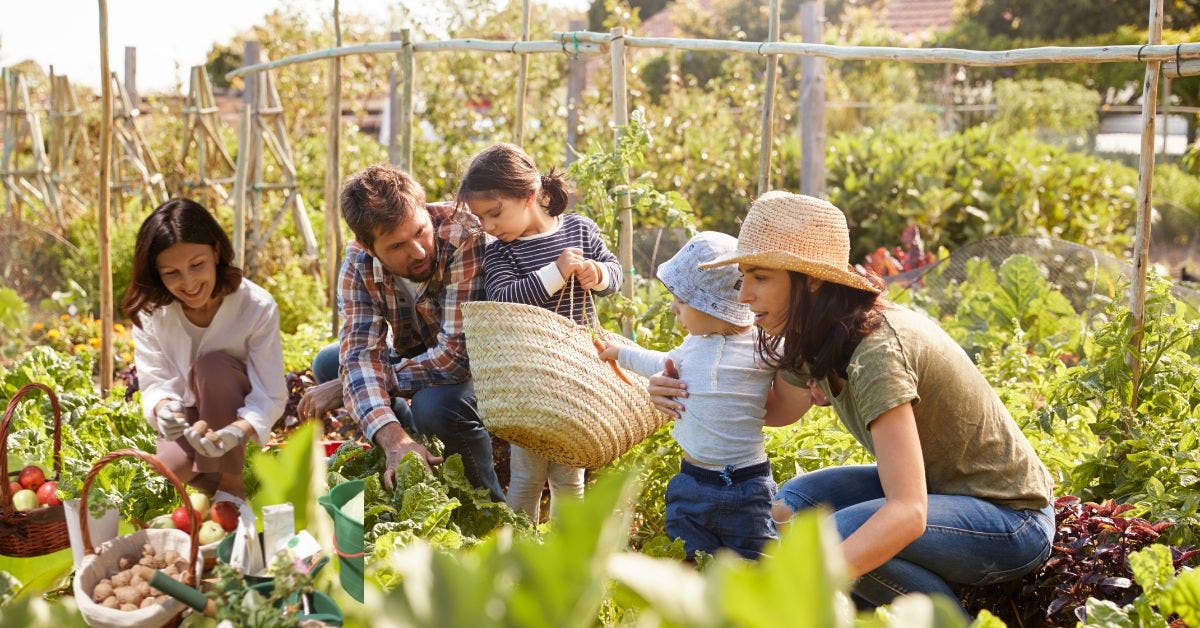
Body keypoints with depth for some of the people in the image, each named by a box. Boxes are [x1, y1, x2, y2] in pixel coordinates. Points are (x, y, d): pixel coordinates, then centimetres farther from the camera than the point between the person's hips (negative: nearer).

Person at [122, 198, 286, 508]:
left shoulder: (258, 308, -24)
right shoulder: (149, 311, -16)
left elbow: (272, 397, -24)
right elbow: (154, 383, -13)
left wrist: (234, 432, -46)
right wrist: (163, 409, -40)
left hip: (240, 414, -1)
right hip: (188, 416, 2)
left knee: (212, 364, -32)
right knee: (174, 466, -30)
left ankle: (229, 485, -23)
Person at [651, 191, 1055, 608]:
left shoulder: (877, 350, -30)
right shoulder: (816, 339, -4)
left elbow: (908, 514, -37)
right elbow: (780, 407, 18)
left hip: (1012, 519, -8)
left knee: (837, 535, -28)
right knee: (792, 503, -1)